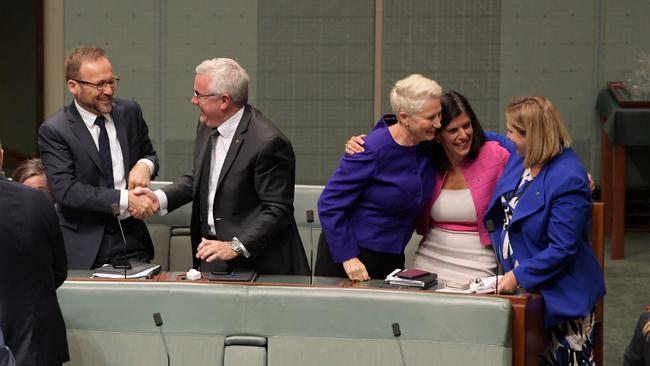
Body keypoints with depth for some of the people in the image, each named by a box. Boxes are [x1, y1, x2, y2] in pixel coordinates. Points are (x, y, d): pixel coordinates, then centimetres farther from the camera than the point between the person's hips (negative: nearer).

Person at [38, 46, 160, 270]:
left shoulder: (129, 112, 6)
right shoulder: (54, 131, -8)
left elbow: (150, 156, 19)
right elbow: (65, 190, -16)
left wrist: (145, 164, -6)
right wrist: (125, 199, -22)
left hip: (132, 240, 4)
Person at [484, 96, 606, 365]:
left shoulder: (568, 180, -24)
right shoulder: (519, 158, 1)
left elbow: (562, 249, -24)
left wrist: (518, 277, -20)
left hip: (561, 294, -8)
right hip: (521, 285, 8)